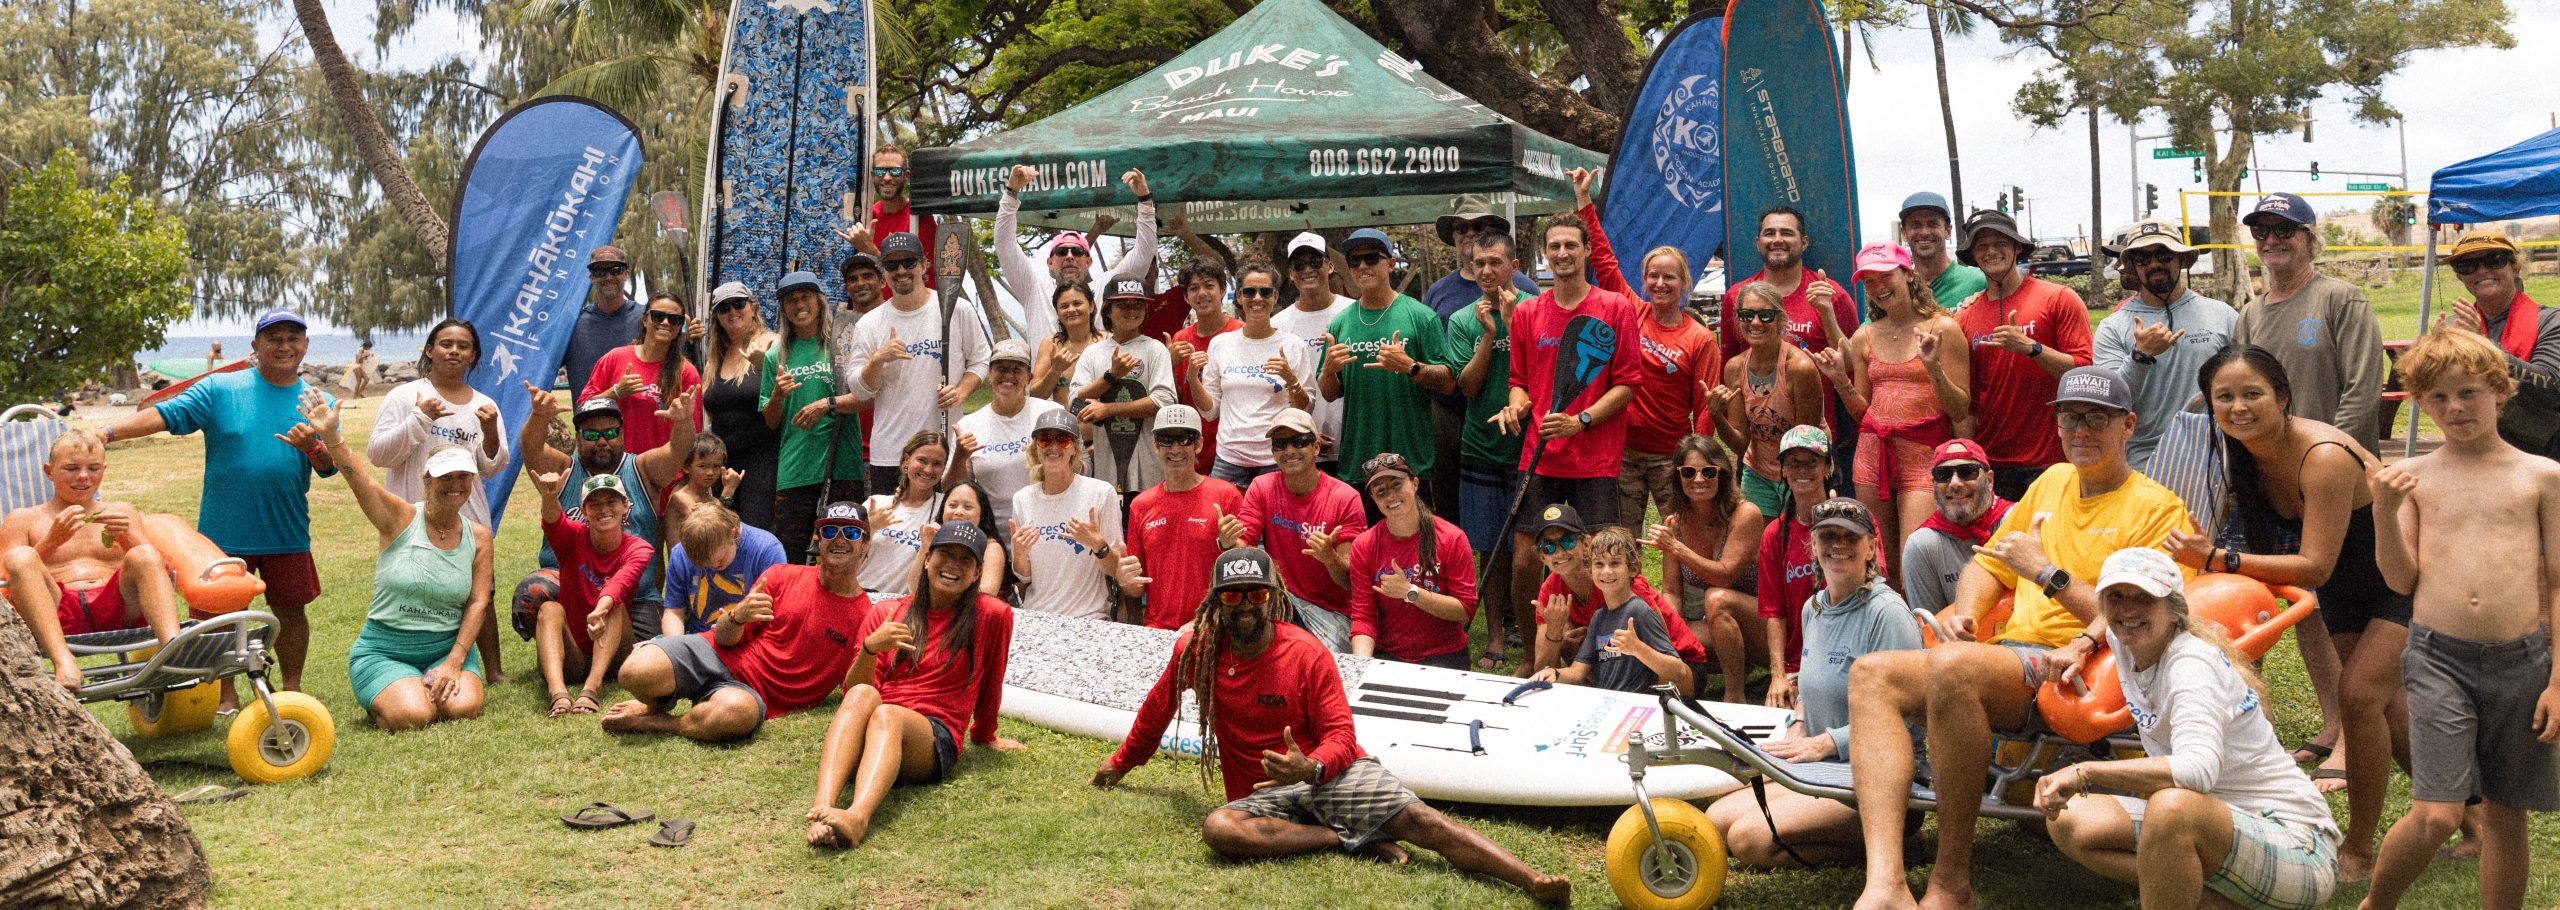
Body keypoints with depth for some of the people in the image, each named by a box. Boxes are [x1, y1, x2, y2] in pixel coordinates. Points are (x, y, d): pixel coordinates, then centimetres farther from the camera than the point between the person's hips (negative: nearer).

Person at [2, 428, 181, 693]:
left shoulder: (122, 511, 30)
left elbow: (153, 565, 15)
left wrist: (127, 538, -5)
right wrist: (52, 541, -8)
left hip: (117, 608, 1)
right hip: (58, 616, -1)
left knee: (144, 555, -28)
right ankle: (63, 662, -50)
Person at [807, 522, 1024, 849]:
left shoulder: (992, 615, 9)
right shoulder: (886, 613, 15)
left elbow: (990, 682, 21)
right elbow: (852, 690, 9)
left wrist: (985, 735, 32)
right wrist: (870, 647, -9)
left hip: (935, 739, -2)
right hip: (873, 732, 2)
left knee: (887, 714, -36)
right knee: (863, 695, -33)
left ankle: (858, 817, -65)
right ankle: (822, 807, -56)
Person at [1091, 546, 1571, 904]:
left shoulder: (1308, 654, -6)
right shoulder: (1197, 649, 1)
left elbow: (1341, 737, -7)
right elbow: (1157, 708, 21)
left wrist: (1312, 768, -30)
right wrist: (1121, 763, 32)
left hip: (1327, 775, -2)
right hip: (1262, 796, 2)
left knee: (1419, 819, -25)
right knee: (1219, 829, -34)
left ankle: (1535, 882, -38)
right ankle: (1351, 840, -25)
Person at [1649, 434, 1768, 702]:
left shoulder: (1745, 514, -15)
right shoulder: (1674, 521, -1)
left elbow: (1725, 575, -21)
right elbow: (1671, 592, 1)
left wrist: (1676, 548, -29)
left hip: (1762, 623, -5)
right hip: (1714, 627, 5)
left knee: (1717, 598, -35)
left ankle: (1735, 696, -22)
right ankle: (1738, 667, 3)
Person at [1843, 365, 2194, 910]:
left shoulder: (2157, 508, 0)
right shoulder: (2052, 482, 22)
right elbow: (1989, 566, 27)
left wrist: (2047, 573, -12)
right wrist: (1965, 614, 6)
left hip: (2074, 676, -7)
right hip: (2008, 656, 7)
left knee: (1951, 664, -36)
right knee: (1872, 674, -18)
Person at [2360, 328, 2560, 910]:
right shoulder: (2412, 476, 7)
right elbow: (2402, 580, 3)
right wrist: (2385, 511, -11)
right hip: (2439, 658, -1)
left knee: (2505, 814, 10)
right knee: (2435, 815, -9)